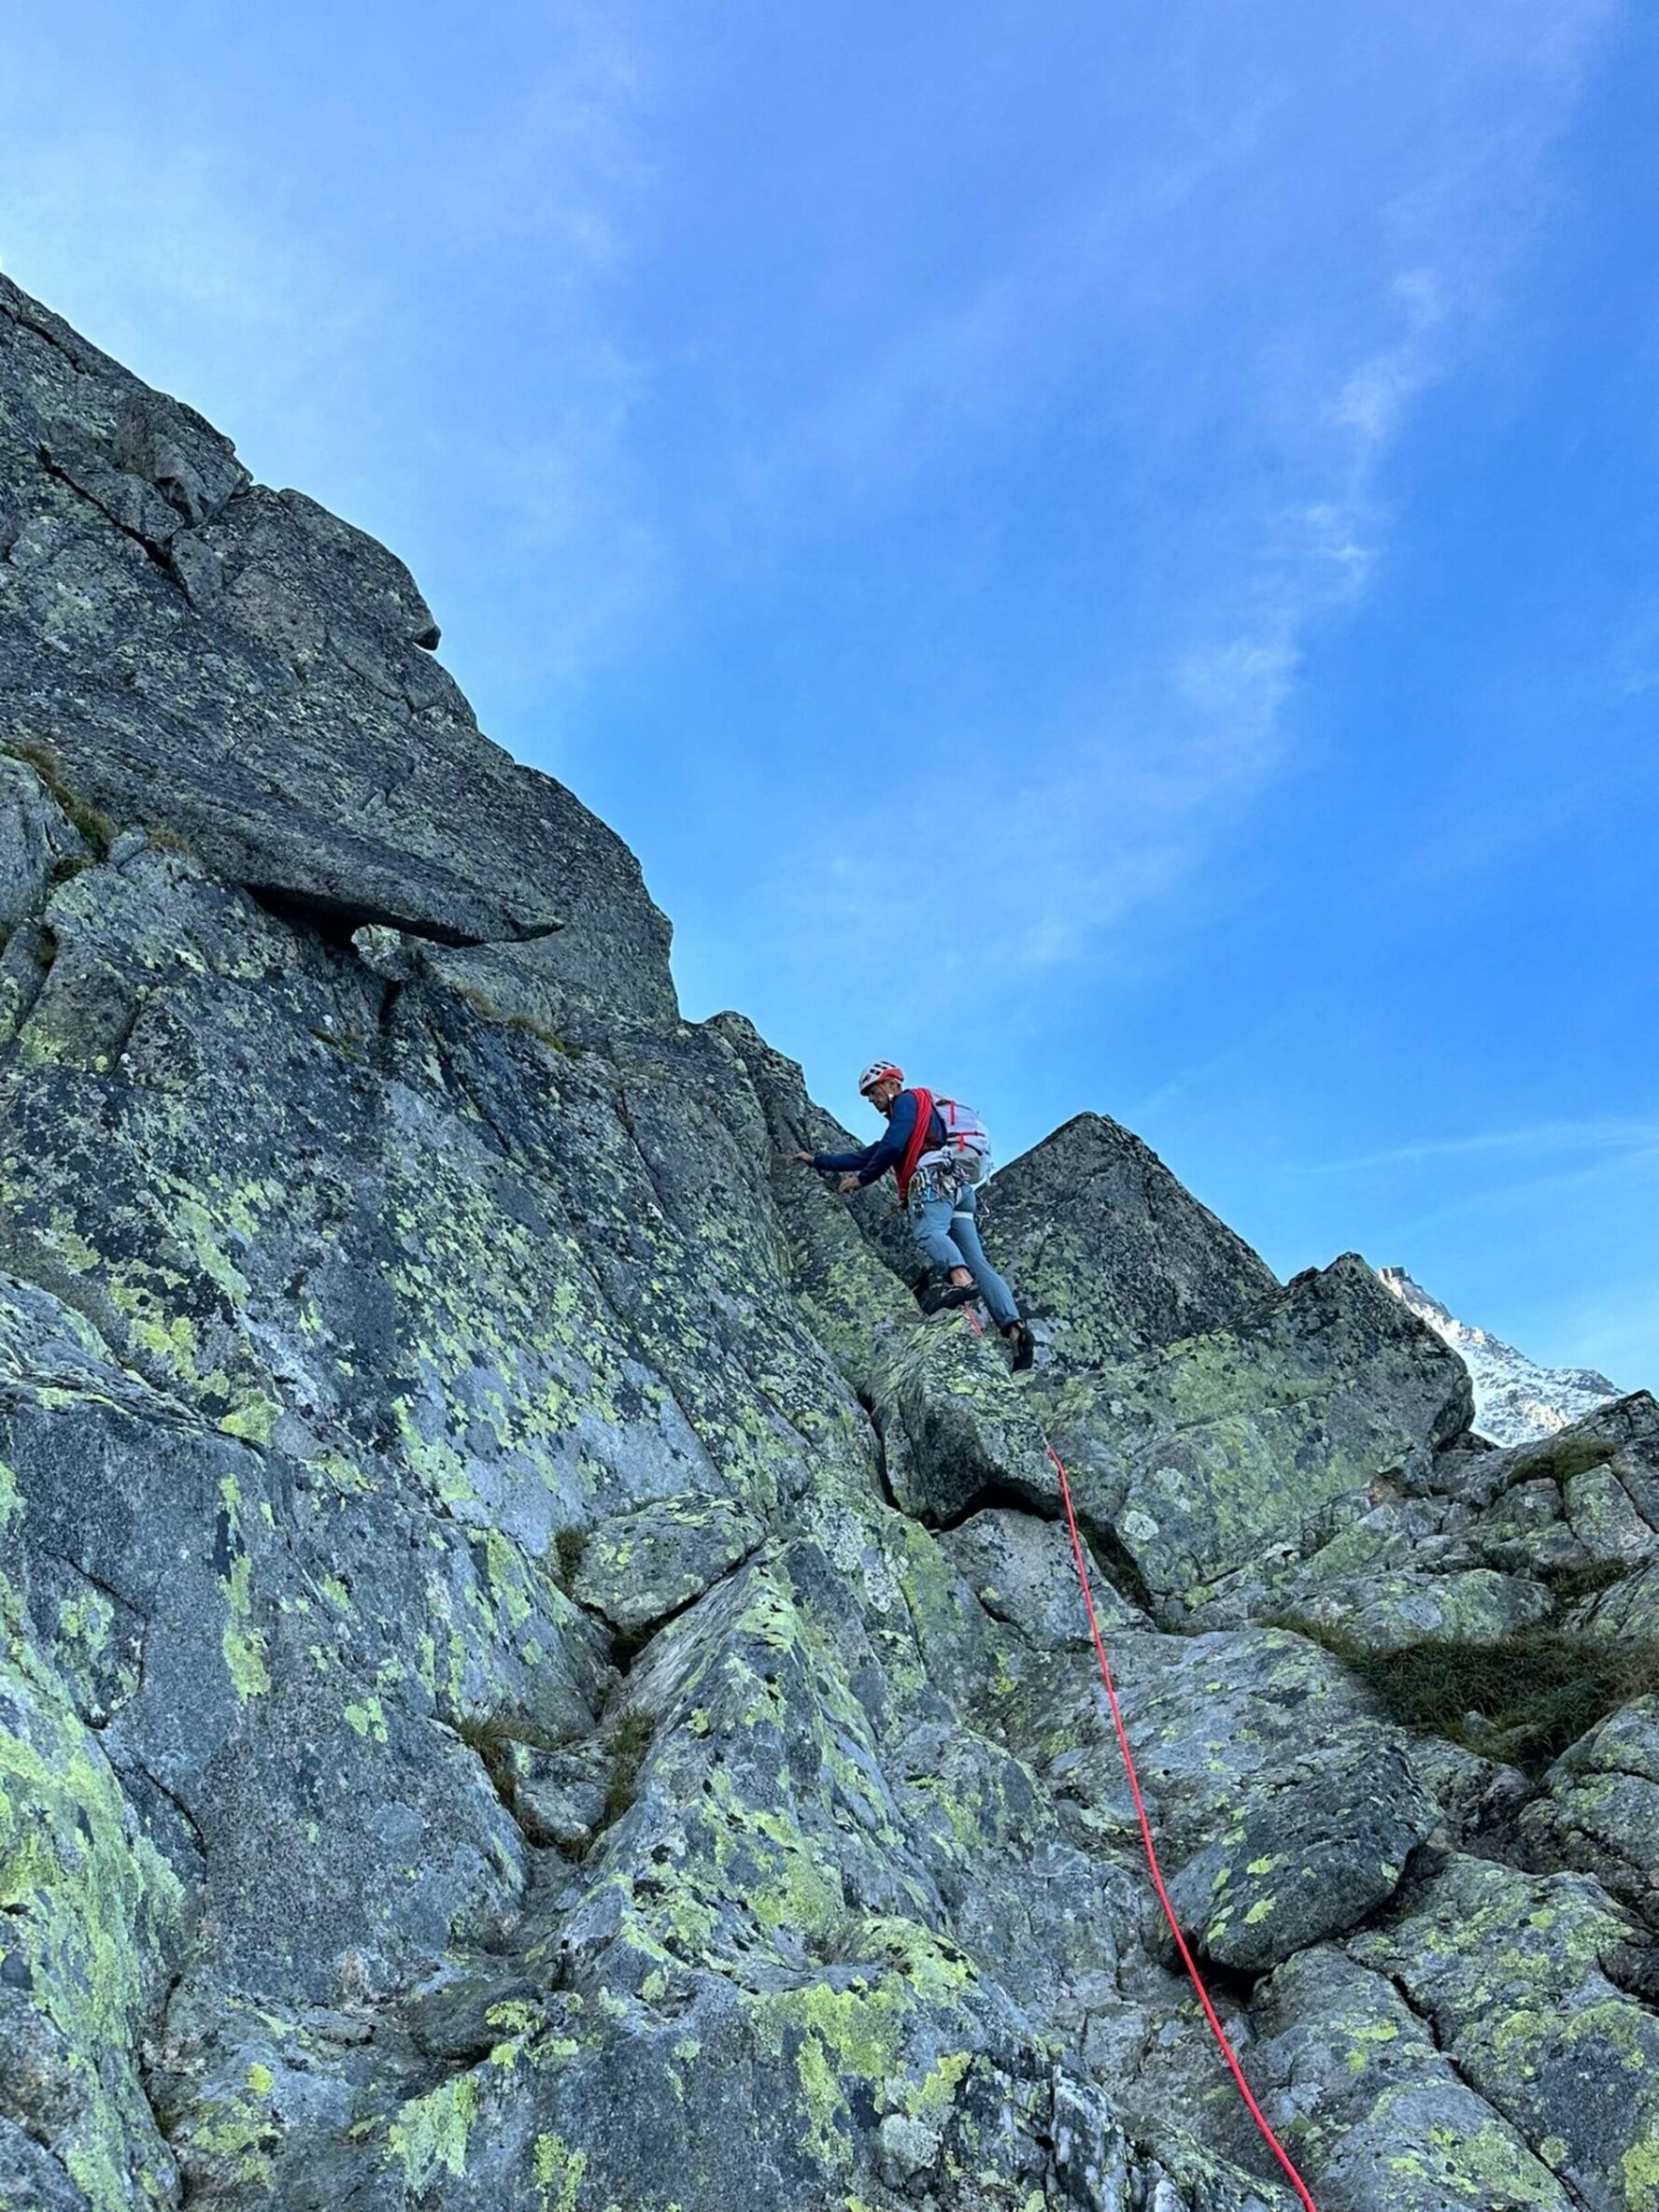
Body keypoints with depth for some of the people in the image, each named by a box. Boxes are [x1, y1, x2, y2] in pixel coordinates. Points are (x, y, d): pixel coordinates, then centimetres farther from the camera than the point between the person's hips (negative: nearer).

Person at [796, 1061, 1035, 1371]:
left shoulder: (908, 1101, 13)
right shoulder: (900, 1125, 41)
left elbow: (892, 1146, -3)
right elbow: (865, 1156, 45)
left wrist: (862, 1178, 7)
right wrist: (817, 1161, 47)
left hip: (935, 1178, -9)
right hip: (960, 1186, 9)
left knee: (928, 1233, -35)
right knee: (977, 1260, -8)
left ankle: (960, 1279, -65)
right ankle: (1014, 1328, -25)